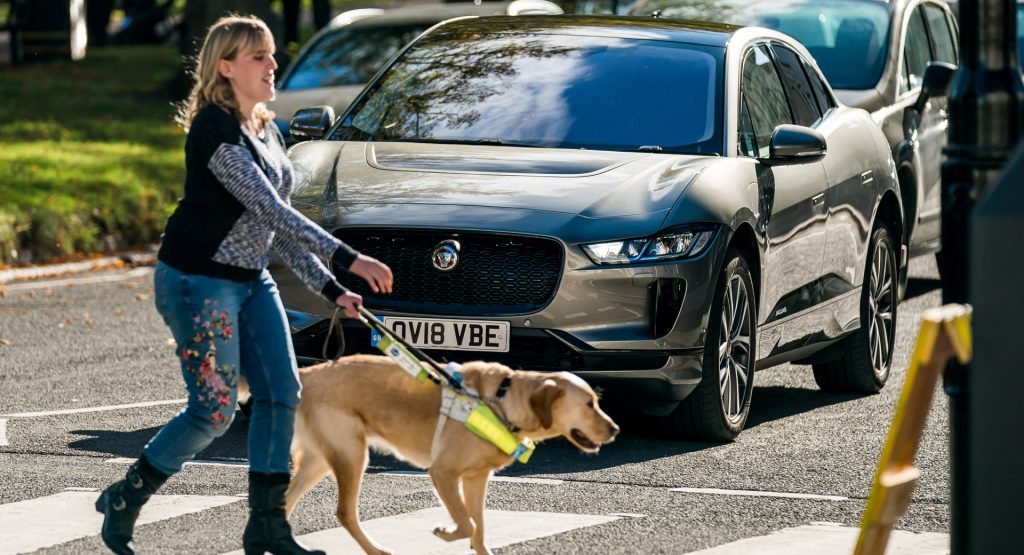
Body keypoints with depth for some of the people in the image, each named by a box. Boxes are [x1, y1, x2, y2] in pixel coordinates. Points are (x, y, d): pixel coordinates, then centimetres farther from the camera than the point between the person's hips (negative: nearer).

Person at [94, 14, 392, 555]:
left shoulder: (266, 132, 11)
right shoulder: (214, 128, -18)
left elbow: (277, 226, 15)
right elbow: (268, 209, -25)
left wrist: (329, 287, 9)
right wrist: (346, 258, -28)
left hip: (251, 278, 9)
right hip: (199, 280, -9)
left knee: (282, 392, 1)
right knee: (214, 410, -7)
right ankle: (124, 499, 11)